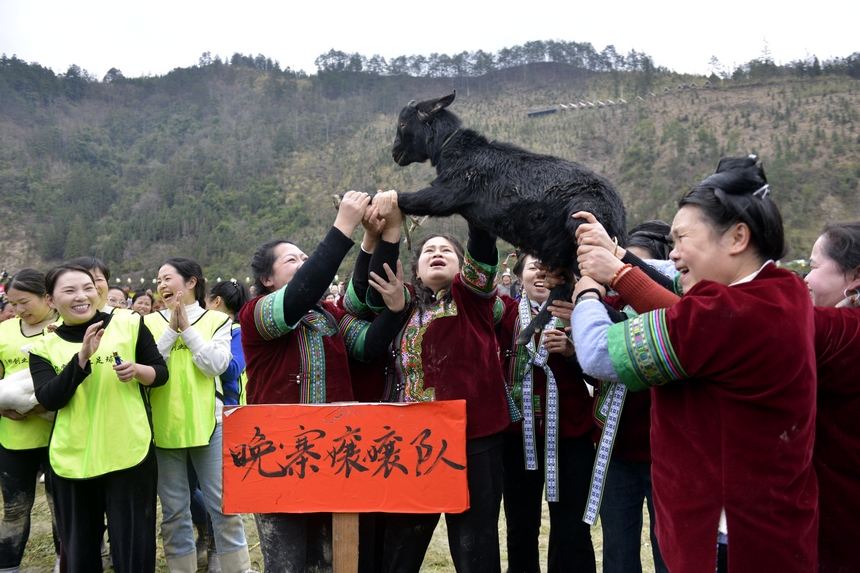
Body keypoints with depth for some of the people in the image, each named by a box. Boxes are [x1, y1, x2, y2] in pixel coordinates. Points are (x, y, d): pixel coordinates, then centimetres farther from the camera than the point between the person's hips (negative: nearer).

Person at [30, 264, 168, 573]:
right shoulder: (44, 347, 3)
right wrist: (83, 357, -22)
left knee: (133, 546, 7)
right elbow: (49, 400, -10)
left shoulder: (129, 324, -1)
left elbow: (161, 373, 3)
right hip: (72, 459, 2)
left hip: (129, 453, -2)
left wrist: (136, 370, -18)